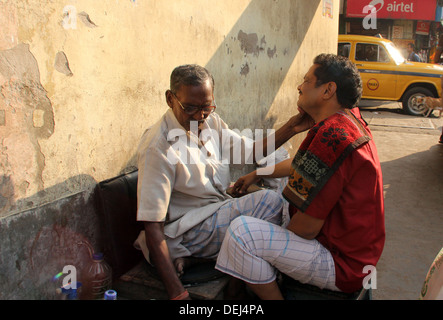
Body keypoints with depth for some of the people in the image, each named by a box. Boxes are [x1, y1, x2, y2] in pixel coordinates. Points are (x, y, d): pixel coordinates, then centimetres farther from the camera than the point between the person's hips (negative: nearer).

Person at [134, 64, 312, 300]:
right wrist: (177, 292, -26)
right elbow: (152, 226, -22)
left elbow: (251, 151, 12)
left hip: (219, 214, 9)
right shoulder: (158, 147, -21)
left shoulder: (211, 122, 3)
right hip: (187, 231, -8)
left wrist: (291, 128, -5)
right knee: (270, 201, -21)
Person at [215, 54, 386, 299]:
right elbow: (302, 166, 22)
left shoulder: (332, 136, -28)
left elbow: (306, 228, -25)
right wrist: (257, 174, 28)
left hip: (343, 265, -10)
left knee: (241, 232, -22)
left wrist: (279, 238, -4)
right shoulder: (351, 120, 5)